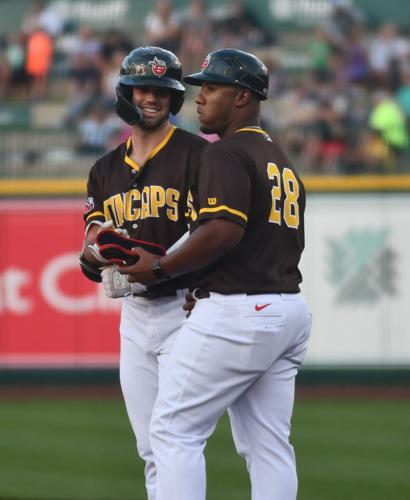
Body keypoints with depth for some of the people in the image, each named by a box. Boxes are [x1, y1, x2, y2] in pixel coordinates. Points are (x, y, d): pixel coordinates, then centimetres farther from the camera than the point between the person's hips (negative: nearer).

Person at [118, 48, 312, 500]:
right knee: (268, 445, 8)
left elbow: (224, 231, -23)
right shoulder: (284, 162, 20)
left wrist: (161, 269, -12)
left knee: (173, 428, -4)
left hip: (236, 312, -9)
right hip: (290, 308, 9)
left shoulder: (226, 153, -9)